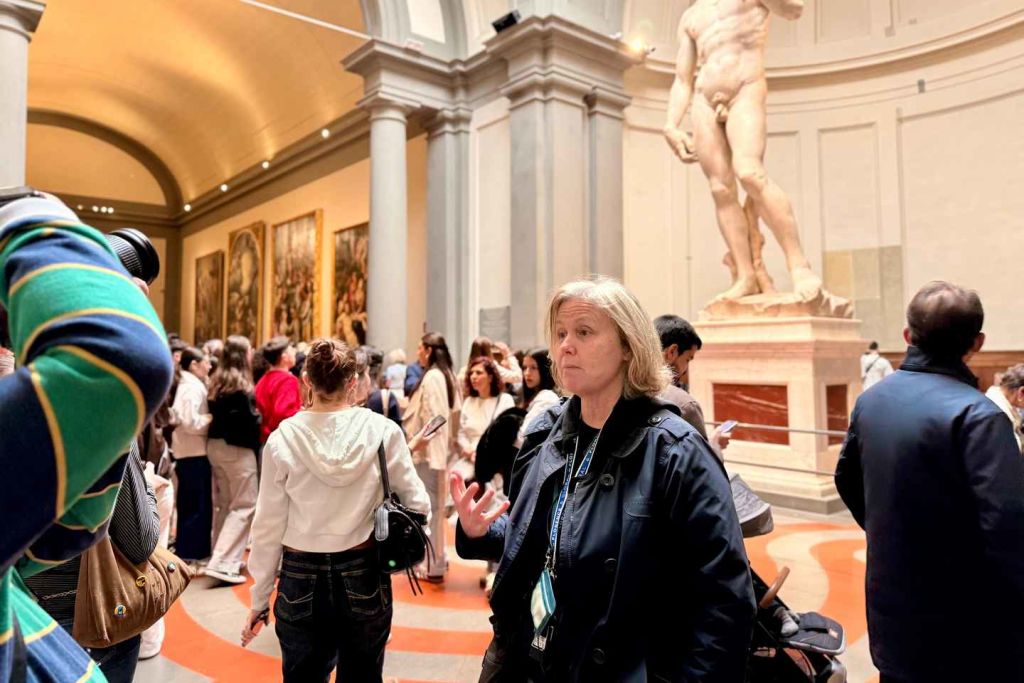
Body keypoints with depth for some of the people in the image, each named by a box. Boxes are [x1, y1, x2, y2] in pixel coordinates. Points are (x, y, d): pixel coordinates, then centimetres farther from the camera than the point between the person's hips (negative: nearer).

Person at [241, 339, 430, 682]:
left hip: (301, 580, 1)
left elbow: (269, 526, -5)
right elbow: (418, 504, -5)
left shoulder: (283, 437, -9)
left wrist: (258, 601, 6)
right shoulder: (383, 431, -10)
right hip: (364, 577, 0)